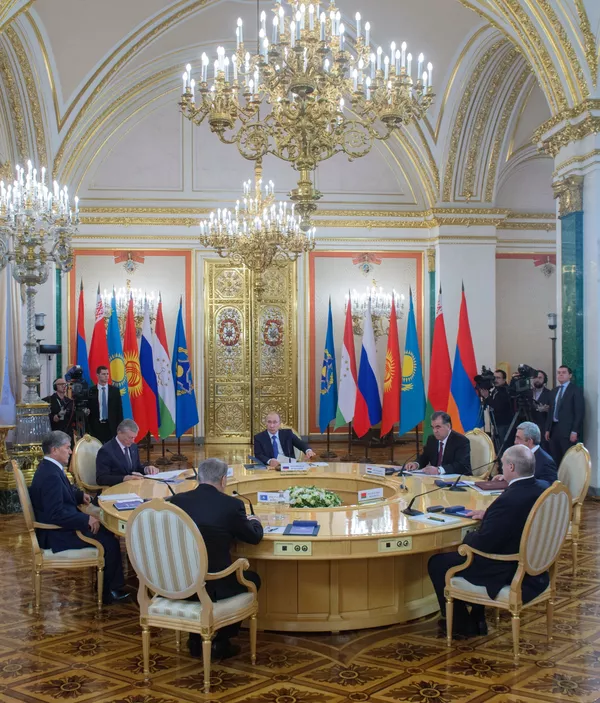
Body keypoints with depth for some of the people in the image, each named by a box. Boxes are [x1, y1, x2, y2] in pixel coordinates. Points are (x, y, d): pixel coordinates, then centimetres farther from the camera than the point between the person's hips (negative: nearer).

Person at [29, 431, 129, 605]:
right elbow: (56, 514, -33)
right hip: (58, 534, -11)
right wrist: (87, 519, -26)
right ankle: (110, 591, 7)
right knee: (110, 541, -8)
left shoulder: (49, 467, 6)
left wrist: (80, 496, 7)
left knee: (105, 530, 14)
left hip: (59, 526, 11)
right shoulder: (51, 475, -27)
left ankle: (107, 584, 19)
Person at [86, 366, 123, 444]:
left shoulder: (115, 391, 6)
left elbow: (119, 410, 7)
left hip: (111, 427, 1)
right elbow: (88, 410, 5)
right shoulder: (91, 391, 3)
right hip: (96, 427, -1)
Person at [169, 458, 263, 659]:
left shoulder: (177, 500, 2)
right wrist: (254, 521, 28)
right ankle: (221, 641, 24)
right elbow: (254, 537, 4)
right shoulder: (232, 504, -9)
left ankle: (196, 639, 35)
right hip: (213, 586, -4)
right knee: (252, 578, 25)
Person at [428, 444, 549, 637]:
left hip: (507, 575, -9)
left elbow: (482, 544, -25)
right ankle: (476, 620, 33)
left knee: (437, 563, 4)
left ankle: (461, 625, 18)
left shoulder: (509, 500, -31)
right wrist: (488, 516, 6)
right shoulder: (544, 489, -4)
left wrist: (468, 536, -5)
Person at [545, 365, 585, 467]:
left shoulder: (576, 390, -3)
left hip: (568, 431, -6)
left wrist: (574, 431, -15)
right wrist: (548, 429, 12)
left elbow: (579, 412, -8)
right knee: (555, 460, 5)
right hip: (554, 429, 6)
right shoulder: (555, 391, 18)